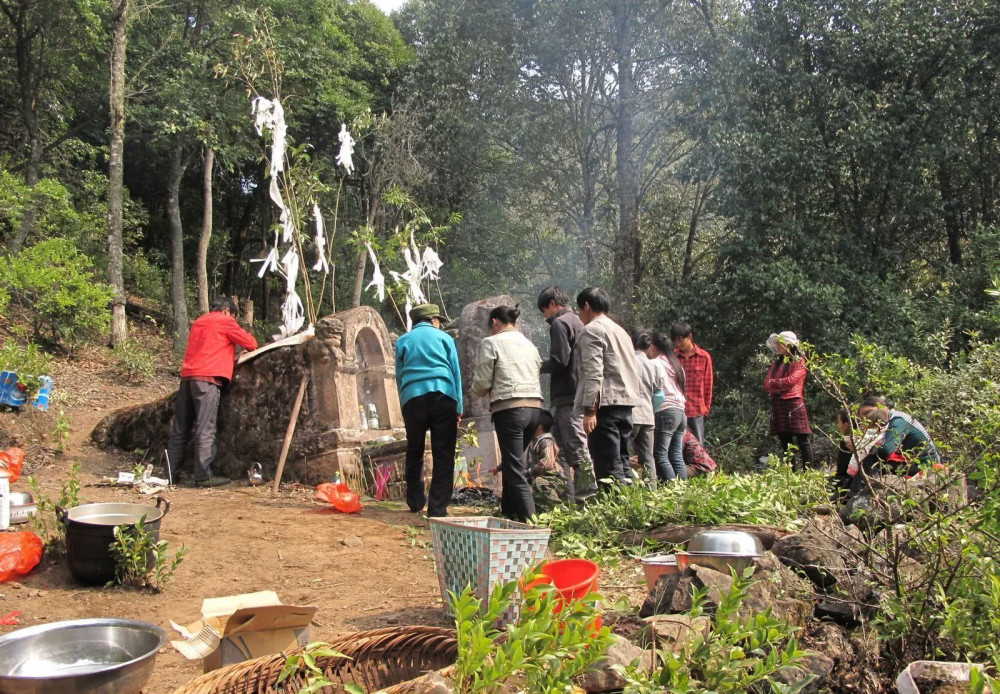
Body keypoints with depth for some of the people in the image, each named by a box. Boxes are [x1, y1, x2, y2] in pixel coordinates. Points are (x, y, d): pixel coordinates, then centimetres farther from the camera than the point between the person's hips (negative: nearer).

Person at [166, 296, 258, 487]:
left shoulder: (198, 323, 26)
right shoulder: (225, 321, 4)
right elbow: (250, 343, 6)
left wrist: (230, 357, 32)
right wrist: (249, 339, 28)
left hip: (187, 376, 7)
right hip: (207, 378, -7)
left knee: (180, 429, 9)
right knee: (205, 430, -8)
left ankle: (171, 474, 11)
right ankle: (203, 476, -9)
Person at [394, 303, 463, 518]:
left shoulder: (403, 341, 16)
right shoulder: (444, 338, 12)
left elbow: (399, 376, 17)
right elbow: (456, 373, 9)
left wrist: (404, 409, 20)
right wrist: (458, 407, 10)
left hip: (413, 397, 2)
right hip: (443, 395, -2)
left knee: (414, 452, 17)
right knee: (443, 455, 0)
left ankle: (416, 501, 24)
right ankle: (438, 508, -5)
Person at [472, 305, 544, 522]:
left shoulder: (491, 343, 1)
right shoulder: (529, 344, 19)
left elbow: (482, 382, -2)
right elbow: (538, 373, 15)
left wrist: (477, 390, 19)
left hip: (509, 408, -7)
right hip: (534, 407, 7)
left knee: (515, 469, -5)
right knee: (513, 461, 21)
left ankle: (529, 518, -13)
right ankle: (509, 510, 28)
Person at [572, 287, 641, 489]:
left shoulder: (592, 330, -3)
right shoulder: (620, 331, 25)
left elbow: (593, 372, -15)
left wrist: (589, 409, -18)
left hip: (605, 403, -9)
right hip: (626, 403, 9)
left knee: (608, 467, -11)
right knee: (621, 461, 11)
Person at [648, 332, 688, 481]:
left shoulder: (655, 363, -2)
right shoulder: (676, 364, 20)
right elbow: (682, 389, 19)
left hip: (666, 412, -8)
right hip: (681, 412, 8)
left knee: (660, 455, -8)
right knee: (677, 456, 6)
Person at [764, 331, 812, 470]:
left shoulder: (799, 362, 2)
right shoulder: (776, 363, 21)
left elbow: (791, 381, -12)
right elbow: (767, 384, 10)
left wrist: (773, 383, -1)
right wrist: (781, 386, -7)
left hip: (793, 403, -6)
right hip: (777, 405, 7)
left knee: (803, 440, -6)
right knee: (785, 441, 8)